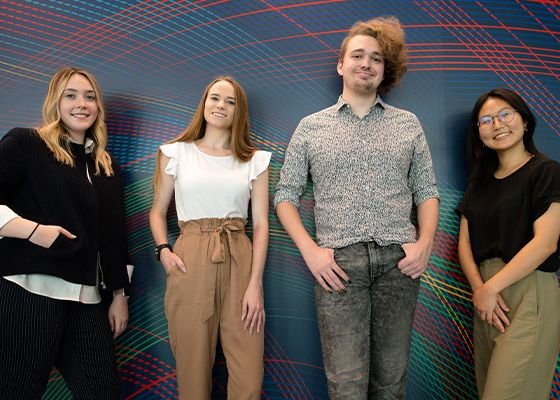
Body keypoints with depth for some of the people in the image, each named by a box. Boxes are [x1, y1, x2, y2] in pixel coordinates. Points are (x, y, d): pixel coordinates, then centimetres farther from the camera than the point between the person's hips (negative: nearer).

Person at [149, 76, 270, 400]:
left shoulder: (255, 160, 8)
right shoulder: (176, 152, 7)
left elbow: (261, 223, 3)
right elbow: (158, 212, 13)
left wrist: (256, 283, -6)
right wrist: (163, 250, -6)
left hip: (240, 262, 1)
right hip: (191, 263, 0)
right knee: (193, 368, 8)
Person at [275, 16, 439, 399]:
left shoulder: (408, 124, 13)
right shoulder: (311, 127, 9)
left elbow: (427, 191, 13)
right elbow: (286, 195, 7)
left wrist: (425, 242, -3)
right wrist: (310, 250, -6)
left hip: (399, 261, 2)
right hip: (338, 263, -1)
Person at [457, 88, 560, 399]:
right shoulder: (479, 181, 14)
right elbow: (465, 241, 8)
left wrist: (491, 288, -14)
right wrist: (479, 287, -9)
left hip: (530, 295, -6)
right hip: (488, 298, 6)